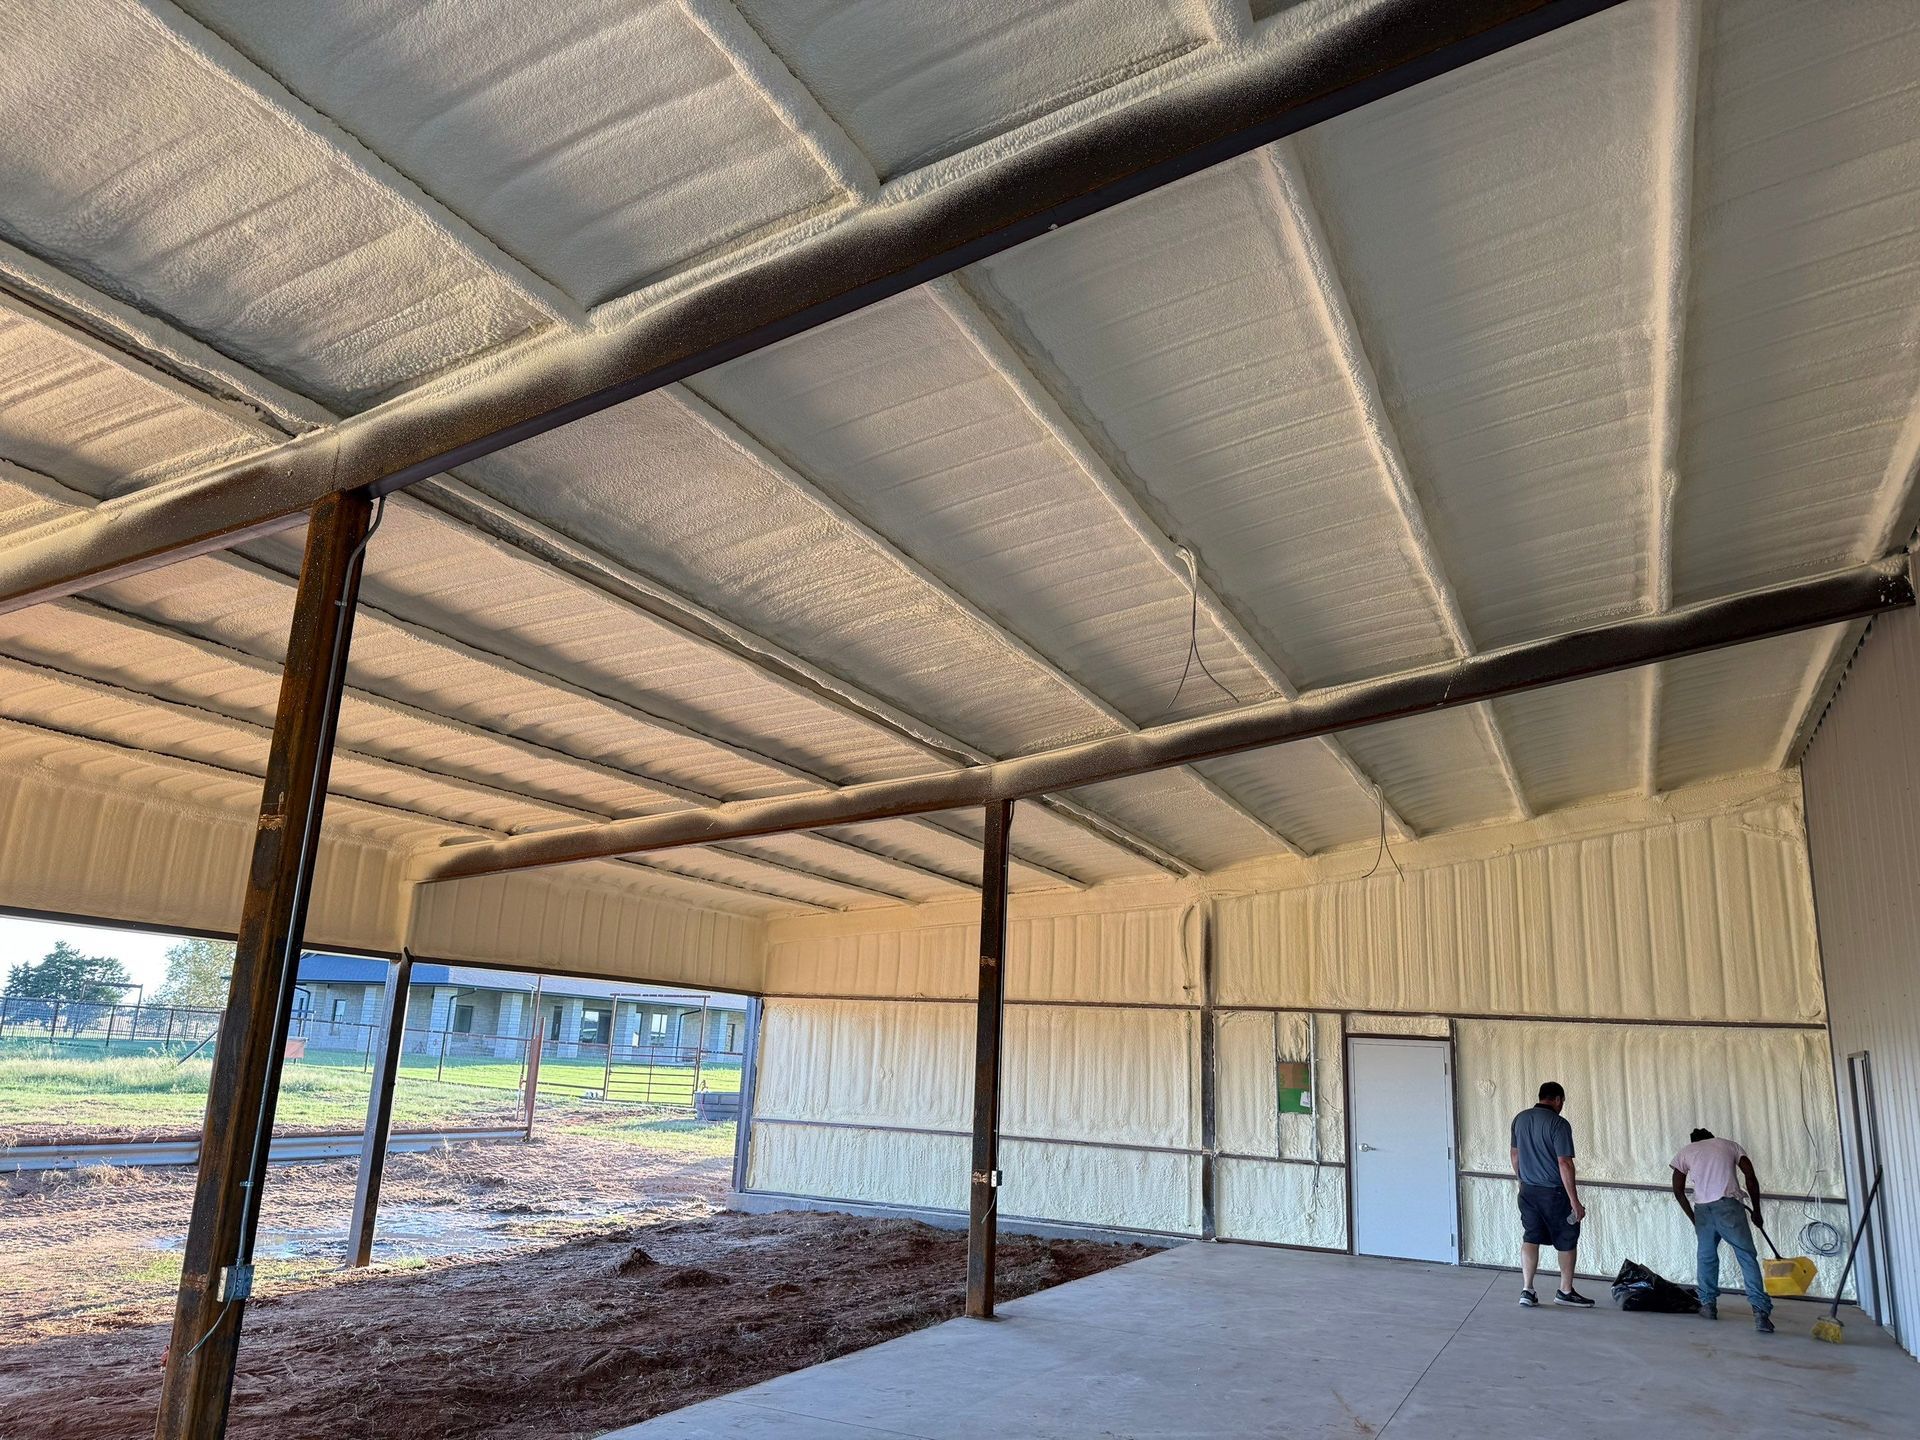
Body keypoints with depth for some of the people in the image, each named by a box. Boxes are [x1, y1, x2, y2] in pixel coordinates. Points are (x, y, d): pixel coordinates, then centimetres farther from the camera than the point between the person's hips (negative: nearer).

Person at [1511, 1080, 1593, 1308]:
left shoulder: (1520, 1119, 4)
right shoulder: (1558, 1124, -17)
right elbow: (1564, 1164, -20)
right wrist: (1575, 1201, -17)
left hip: (1528, 1191, 5)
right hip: (1554, 1192, -5)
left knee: (1530, 1238, 9)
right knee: (1567, 1241, 13)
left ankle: (1527, 1290, 5)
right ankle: (1566, 1291, 21)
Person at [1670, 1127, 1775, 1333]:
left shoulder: (1685, 1151, 20)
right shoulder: (1728, 1145, 19)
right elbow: (1750, 1177, 8)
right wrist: (1756, 1210, 16)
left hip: (1702, 1208, 1)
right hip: (1728, 1205, -1)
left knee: (1706, 1256, 18)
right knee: (1747, 1257, 1)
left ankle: (1708, 1304, 22)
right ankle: (1760, 1310, -9)